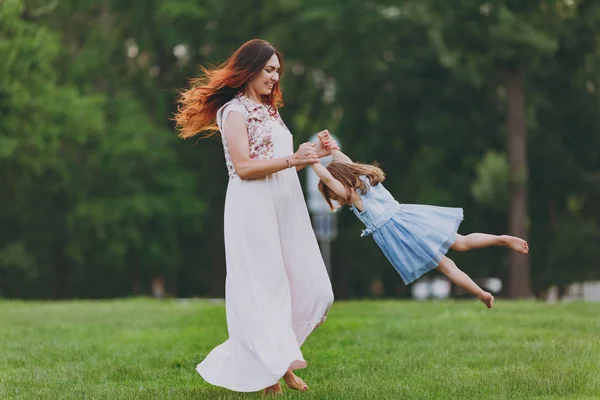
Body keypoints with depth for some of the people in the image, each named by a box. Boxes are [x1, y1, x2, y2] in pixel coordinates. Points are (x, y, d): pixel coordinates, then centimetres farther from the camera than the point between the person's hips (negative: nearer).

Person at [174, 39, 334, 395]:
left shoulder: (269, 111, 21)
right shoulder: (234, 110, -5)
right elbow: (244, 167, -15)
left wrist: (312, 155, 7)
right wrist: (291, 159, -19)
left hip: (285, 207, 8)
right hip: (253, 209, -8)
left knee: (310, 290, 4)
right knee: (263, 288, -5)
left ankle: (278, 359, 14)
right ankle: (269, 369, -1)